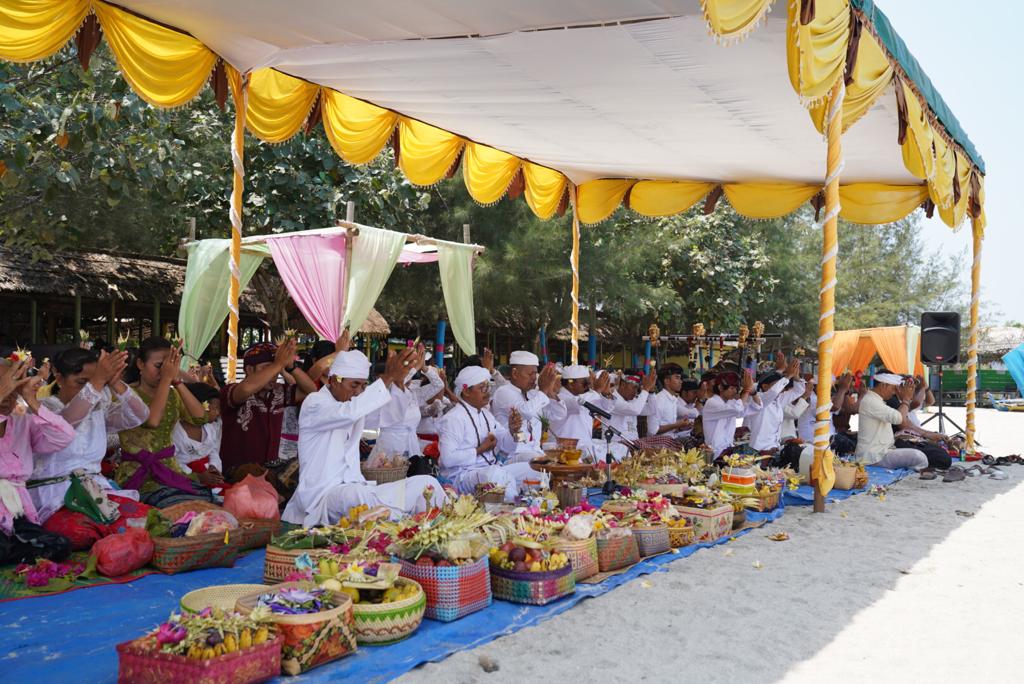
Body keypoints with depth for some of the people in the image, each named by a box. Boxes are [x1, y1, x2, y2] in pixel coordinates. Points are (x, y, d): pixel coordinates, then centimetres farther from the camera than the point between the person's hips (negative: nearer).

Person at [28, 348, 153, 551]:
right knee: (77, 533, -38)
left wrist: (115, 383, -20)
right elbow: (64, 422, -27)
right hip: (54, 497, -4)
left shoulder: (99, 409, 12)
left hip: (95, 490, 5)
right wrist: (98, 381, -35)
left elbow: (139, 416, -4)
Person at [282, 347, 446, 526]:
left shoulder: (356, 402, 16)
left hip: (356, 488, 7)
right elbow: (349, 412, -28)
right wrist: (388, 377, -32)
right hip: (324, 493, -7)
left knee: (427, 484, -9)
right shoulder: (314, 403, -9)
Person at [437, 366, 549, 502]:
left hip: (493, 469, 9)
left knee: (533, 470, -2)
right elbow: (448, 459, -21)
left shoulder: (486, 414, 15)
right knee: (503, 477, -35)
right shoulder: (453, 418, -12)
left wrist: (512, 431, -5)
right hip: (464, 475, -9)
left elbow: (506, 448, 17)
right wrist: (480, 450, -14)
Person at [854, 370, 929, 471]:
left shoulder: (875, 400, 16)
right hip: (874, 456, -11)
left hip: (882, 451, 11)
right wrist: (906, 399, -6)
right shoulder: (869, 401, -17)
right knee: (919, 457, -19)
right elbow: (898, 418, -23)